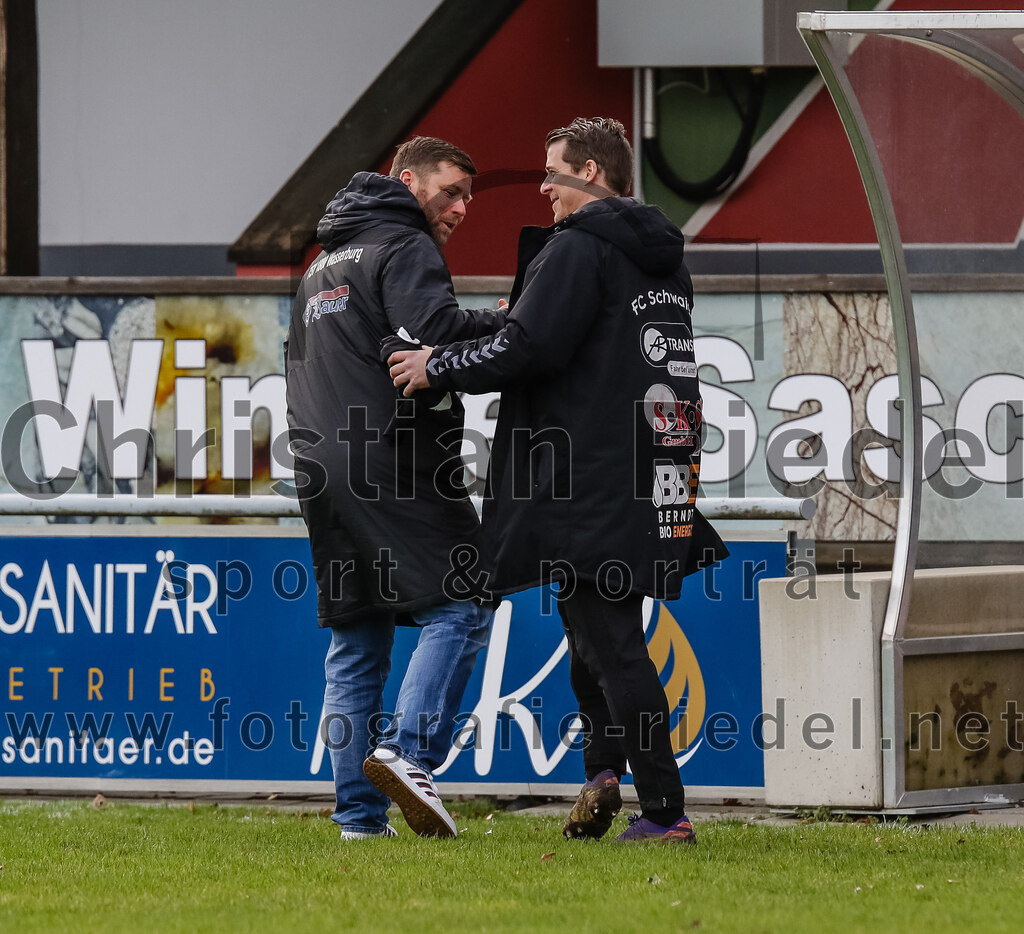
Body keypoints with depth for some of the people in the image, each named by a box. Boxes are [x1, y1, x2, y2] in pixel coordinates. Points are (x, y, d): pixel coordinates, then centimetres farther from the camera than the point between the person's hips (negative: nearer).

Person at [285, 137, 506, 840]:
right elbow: (436, 331, -21)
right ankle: (410, 750, -24)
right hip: (393, 463, -9)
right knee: (459, 606, -8)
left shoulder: (323, 266, 26)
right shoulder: (405, 249, -4)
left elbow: (299, 362, 30)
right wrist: (509, 325, -9)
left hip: (321, 470, 9)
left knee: (357, 641, 8)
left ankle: (360, 812, 4)